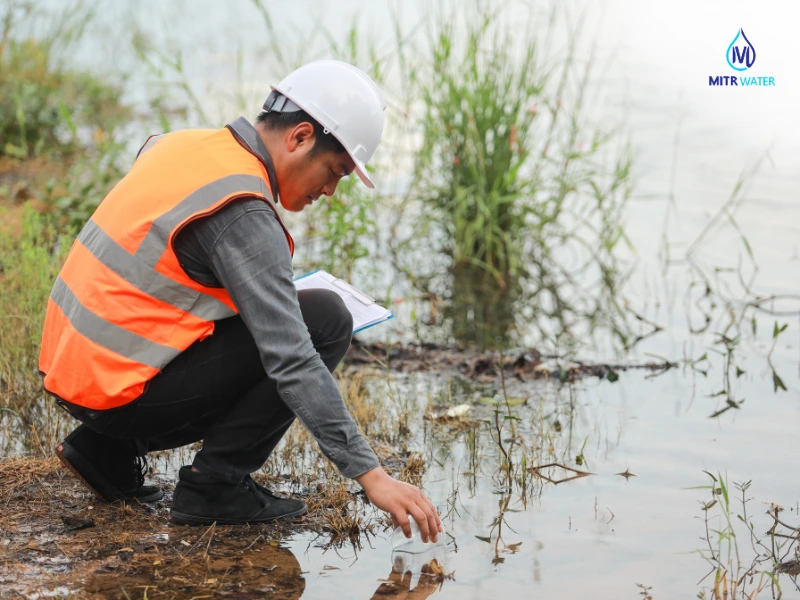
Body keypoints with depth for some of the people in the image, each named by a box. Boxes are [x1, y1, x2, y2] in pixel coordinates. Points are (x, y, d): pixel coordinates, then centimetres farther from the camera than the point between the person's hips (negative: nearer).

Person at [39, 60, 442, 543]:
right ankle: (215, 485, -4)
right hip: (121, 390, -9)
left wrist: (273, 296, 16)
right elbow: (292, 361, -24)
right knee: (326, 320, -9)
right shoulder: (243, 213, -19)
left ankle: (108, 450, 17)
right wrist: (370, 474, -23)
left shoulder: (180, 144, 8)